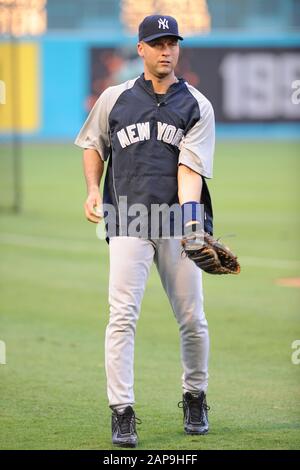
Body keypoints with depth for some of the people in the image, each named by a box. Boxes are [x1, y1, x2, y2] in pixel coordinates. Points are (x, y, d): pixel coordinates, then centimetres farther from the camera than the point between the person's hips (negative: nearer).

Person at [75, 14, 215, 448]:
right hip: (128, 223, 0)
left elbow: (190, 167, -8)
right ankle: (122, 413, -9)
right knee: (123, 315, -10)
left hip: (178, 223, 0)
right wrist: (93, 190, 4)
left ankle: (195, 397, 25)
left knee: (192, 318, 4)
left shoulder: (197, 106, 3)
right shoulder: (115, 99, 7)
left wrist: (190, 216, -24)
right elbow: (94, 144, 22)